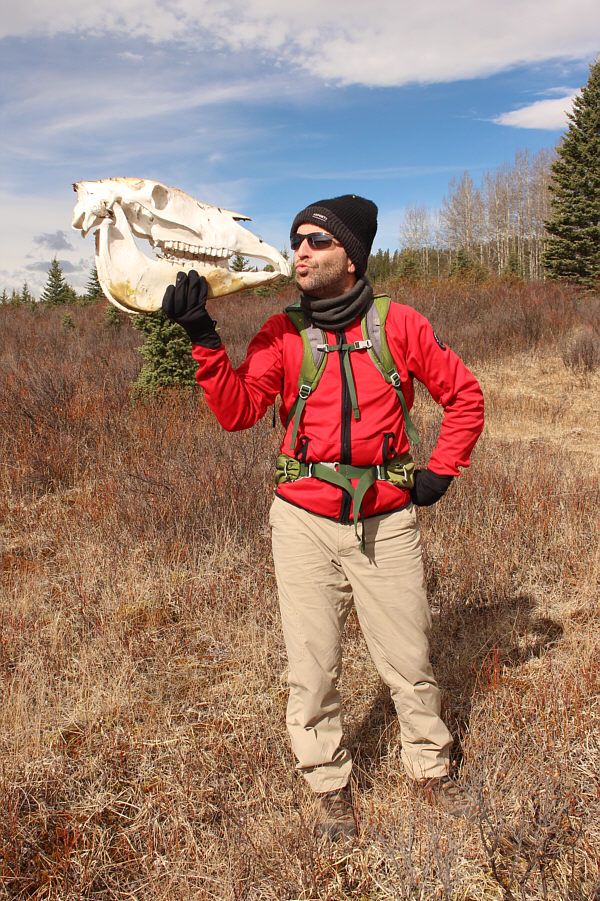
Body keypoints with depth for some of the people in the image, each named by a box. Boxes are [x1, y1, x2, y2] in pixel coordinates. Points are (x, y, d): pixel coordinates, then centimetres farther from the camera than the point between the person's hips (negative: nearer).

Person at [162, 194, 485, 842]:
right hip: (304, 523, 1)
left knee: (408, 661, 14)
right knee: (312, 668, 10)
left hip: (387, 523, 0)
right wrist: (203, 338, -21)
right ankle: (330, 786, 33)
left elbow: (464, 395, 9)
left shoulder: (398, 324, -1)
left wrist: (441, 471, 3)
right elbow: (237, 410, -11)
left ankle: (430, 768, 40)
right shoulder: (282, 333, 1)